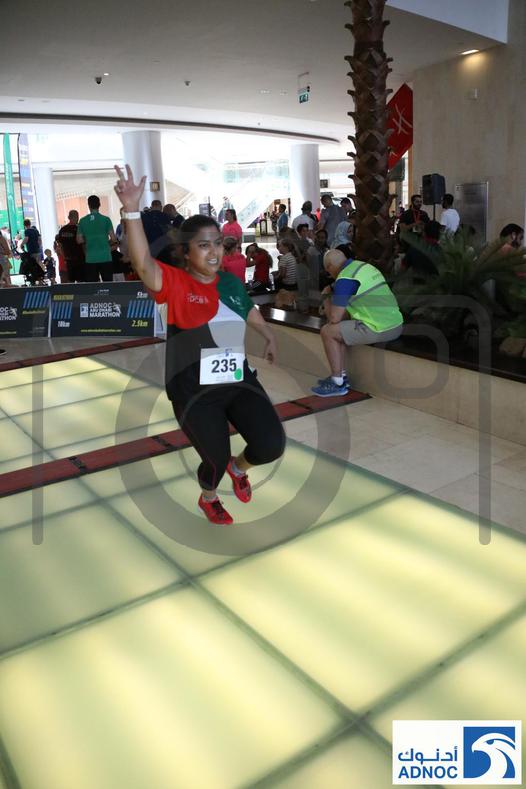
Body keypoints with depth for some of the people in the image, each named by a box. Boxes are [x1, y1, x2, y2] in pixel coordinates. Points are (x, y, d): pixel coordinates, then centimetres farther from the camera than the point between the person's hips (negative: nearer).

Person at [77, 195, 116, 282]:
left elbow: (79, 240, 6)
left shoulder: (82, 221, 3)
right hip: (105, 258, -2)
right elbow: (113, 239, -5)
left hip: (90, 259, 2)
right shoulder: (106, 219, -3)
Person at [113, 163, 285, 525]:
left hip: (239, 380, 5)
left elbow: (252, 313, 26)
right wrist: (132, 210, -41)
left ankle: (238, 467, 32)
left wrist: (269, 336, 20)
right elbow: (143, 264, -31)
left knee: (272, 446, -6)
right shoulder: (175, 282, -10)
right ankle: (208, 498, 42)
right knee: (216, 460, 3)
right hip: (194, 390, -4)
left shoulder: (231, 282, 7)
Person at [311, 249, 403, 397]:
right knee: (339, 329, 22)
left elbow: (334, 318, -10)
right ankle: (340, 375, 26)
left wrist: (327, 304, 10)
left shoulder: (344, 279, -13)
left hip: (379, 330, -9)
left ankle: (338, 384, 9)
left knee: (328, 331, 2)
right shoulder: (364, 265, 14)